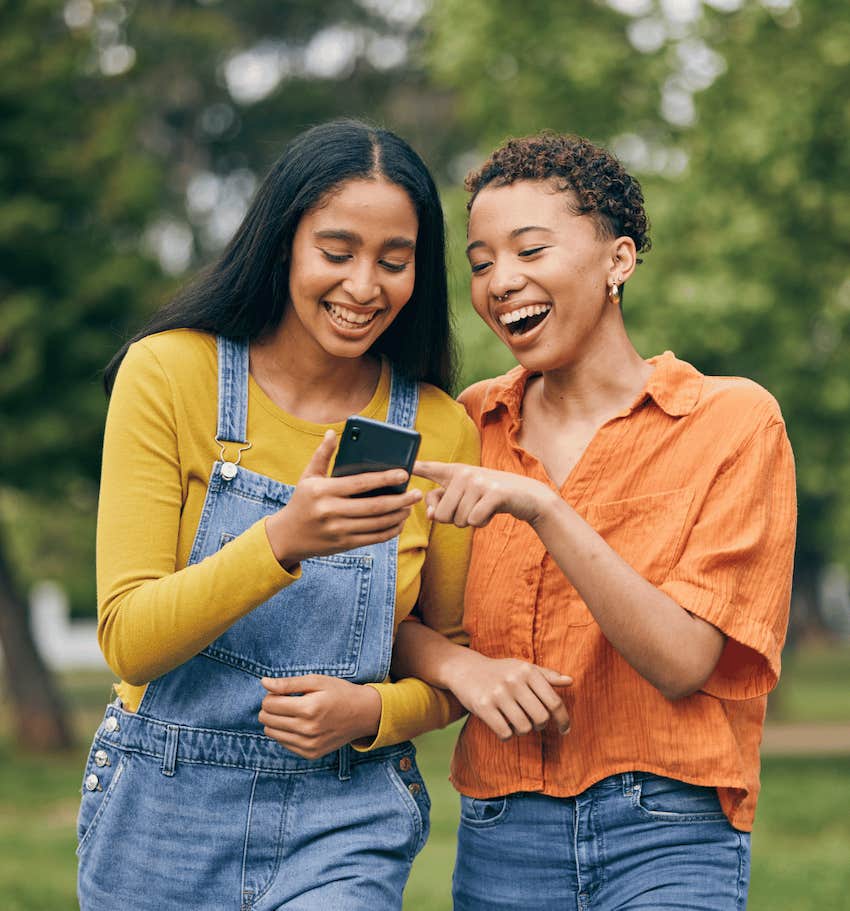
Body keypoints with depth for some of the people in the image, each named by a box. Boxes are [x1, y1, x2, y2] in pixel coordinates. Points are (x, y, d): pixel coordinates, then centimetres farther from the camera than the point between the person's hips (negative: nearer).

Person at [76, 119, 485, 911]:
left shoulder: (439, 430, -1)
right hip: (165, 813, 0)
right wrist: (281, 543, -27)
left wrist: (372, 711, -11)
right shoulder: (169, 375, -7)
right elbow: (128, 642, -12)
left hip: (345, 824, 1)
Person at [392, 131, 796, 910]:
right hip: (497, 840, 3)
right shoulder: (471, 425, 8)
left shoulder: (732, 421, -3)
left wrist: (542, 509, -20)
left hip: (666, 841, -3)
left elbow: (682, 662, -11)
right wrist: (459, 664, -11)